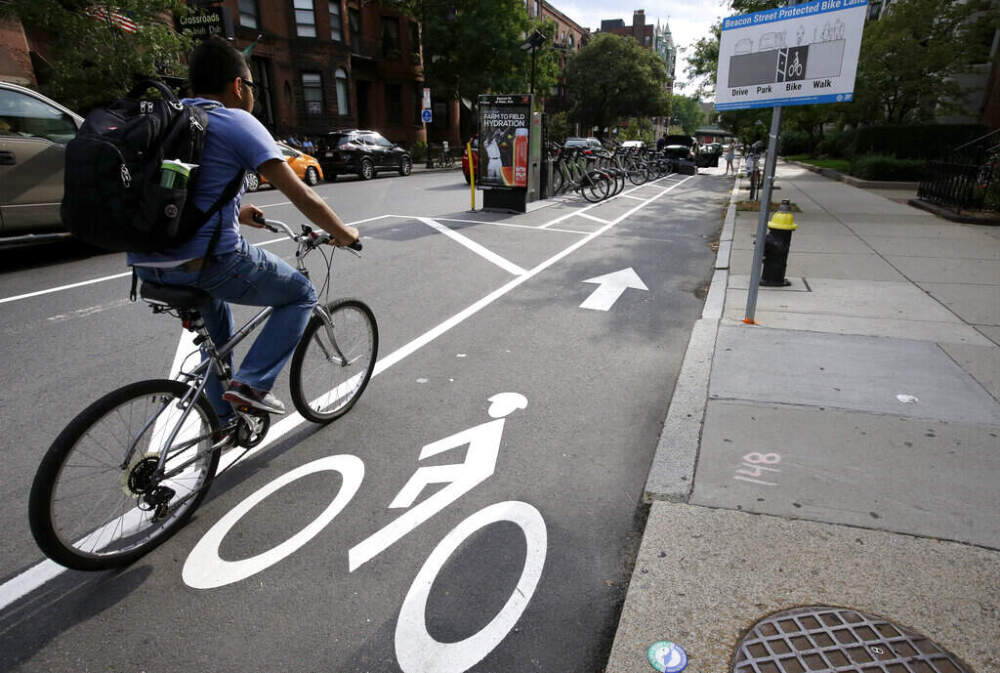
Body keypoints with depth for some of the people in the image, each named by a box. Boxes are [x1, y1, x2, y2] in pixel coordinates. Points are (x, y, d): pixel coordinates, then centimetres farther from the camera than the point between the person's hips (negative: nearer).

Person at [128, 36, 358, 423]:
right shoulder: (237, 123, -5)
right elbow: (301, 197, -9)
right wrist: (342, 232, 6)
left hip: (146, 266, 8)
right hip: (207, 263, -8)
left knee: (213, 305, 37)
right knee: (301, 295, 15)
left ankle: (223, 415, 39)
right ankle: (252, 383, 1)